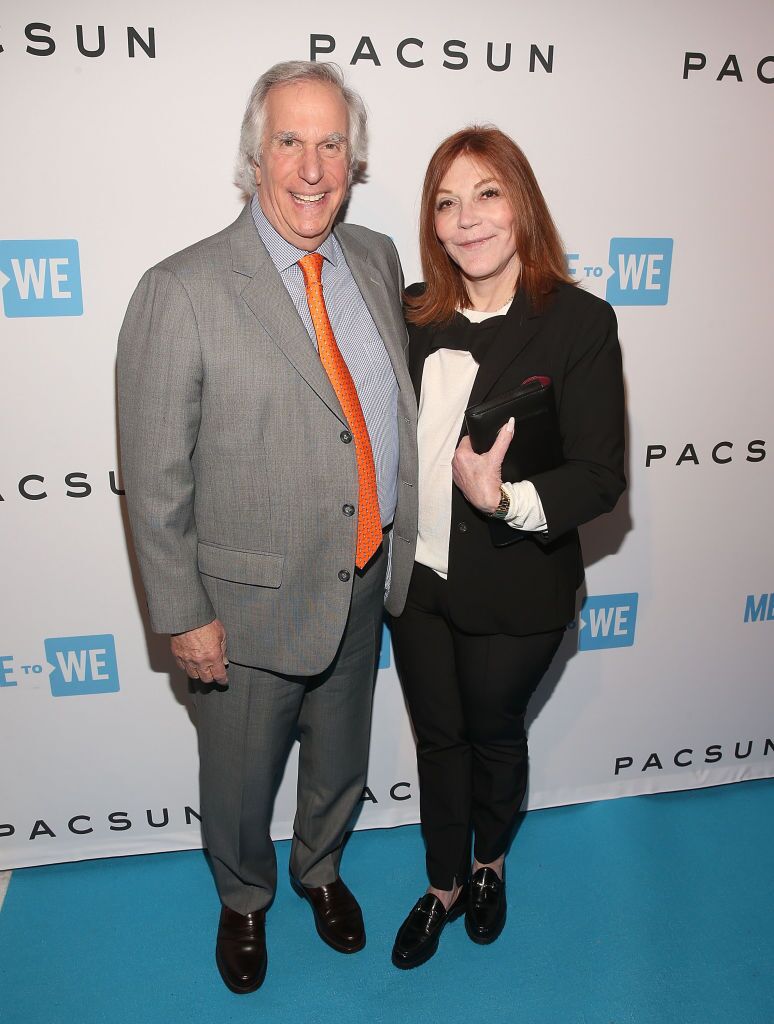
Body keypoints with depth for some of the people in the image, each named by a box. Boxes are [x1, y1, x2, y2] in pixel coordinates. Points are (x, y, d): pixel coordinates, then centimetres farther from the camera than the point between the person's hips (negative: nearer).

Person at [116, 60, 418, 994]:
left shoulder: (376, 259, 1)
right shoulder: (181, 292, -17)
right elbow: (155, 479, -14)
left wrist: (397, 552, 9)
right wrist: (183, 615, -12)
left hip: (364, 586, 5)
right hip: (251, 602, -4)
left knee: (341, 765, 27)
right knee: (239, 784, 20)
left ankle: (319, 869, 59)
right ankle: (243, 901, 54)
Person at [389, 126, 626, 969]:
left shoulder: (579, 322, -14)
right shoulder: (414, 313, -1)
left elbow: (600, 477, -15)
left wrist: (508, 498, -31)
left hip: (513, 592, -3)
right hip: (417, 577, 4)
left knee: (494, 735, 20)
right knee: (437, 736, 20)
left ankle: (489, 863, 53)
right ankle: (444, 885, 47)